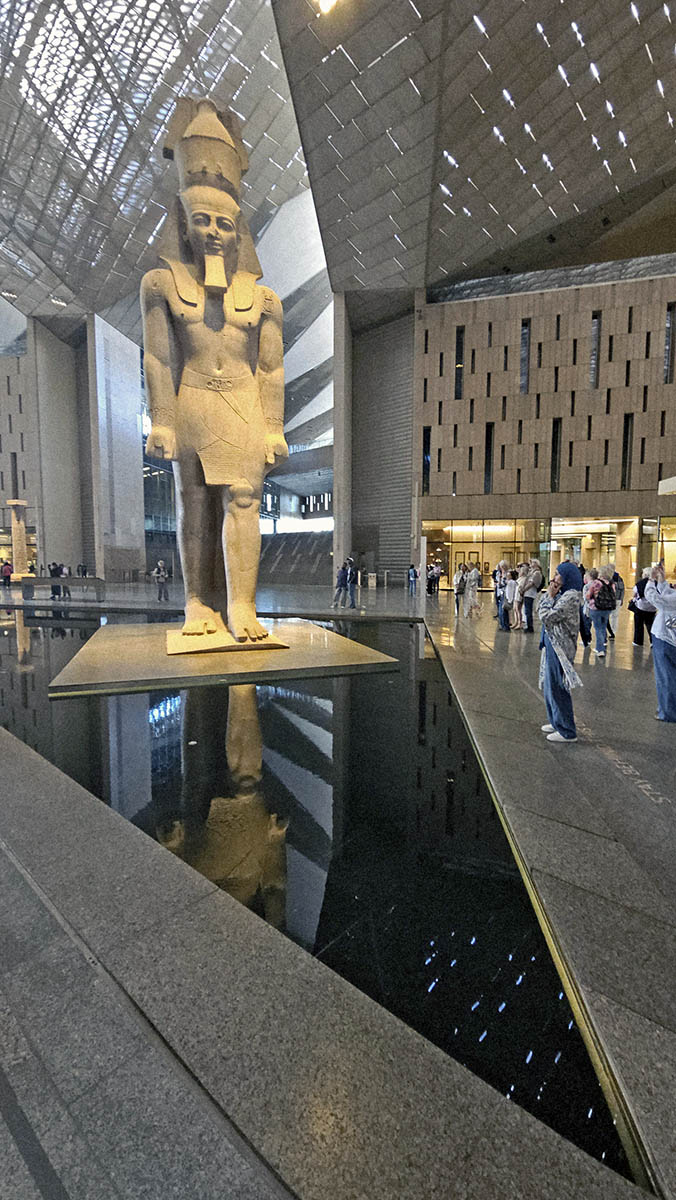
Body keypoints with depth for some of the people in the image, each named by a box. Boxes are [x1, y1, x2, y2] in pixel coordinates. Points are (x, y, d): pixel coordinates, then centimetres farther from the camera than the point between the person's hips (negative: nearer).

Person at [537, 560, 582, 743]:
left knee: (557, 687, -1)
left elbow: (547, 617, -23)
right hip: (553, 644, 10)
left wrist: (550, 596, -12)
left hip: (560, 647, -10)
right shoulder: (562, 594, 10)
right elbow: (540, 609, 14)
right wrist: (548, 594, 2)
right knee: (550, 685, 19)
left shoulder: (570, 596, -19)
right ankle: (556, 722, 34)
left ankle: (567, 731, 12)